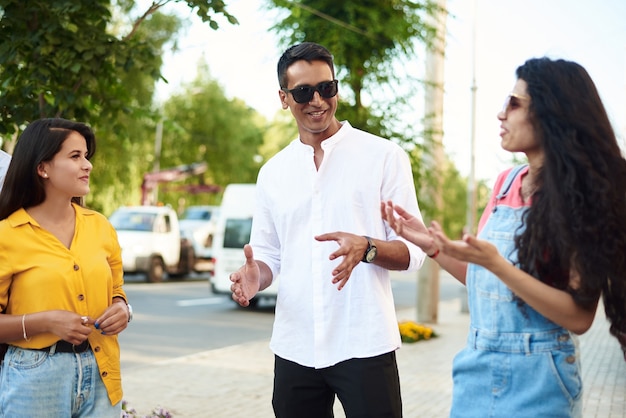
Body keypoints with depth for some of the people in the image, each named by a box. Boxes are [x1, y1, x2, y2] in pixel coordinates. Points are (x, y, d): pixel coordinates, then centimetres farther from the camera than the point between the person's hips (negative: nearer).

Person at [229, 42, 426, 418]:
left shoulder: (384, 156, -2)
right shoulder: (273, 172, 10)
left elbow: (413, 251, -4)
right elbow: (267, 256, 14)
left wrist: (366, 248, -24)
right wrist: (255, 276, -9)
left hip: (364, 345, -4)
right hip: (295, 348, 4)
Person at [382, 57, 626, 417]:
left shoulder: (582, 196, -13)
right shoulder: (507, 182, 4)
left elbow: (579, 316, -18)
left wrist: (496, 264, -27)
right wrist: (431, 244, 0)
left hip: (536, 380, -5)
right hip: (477, 369, 6)